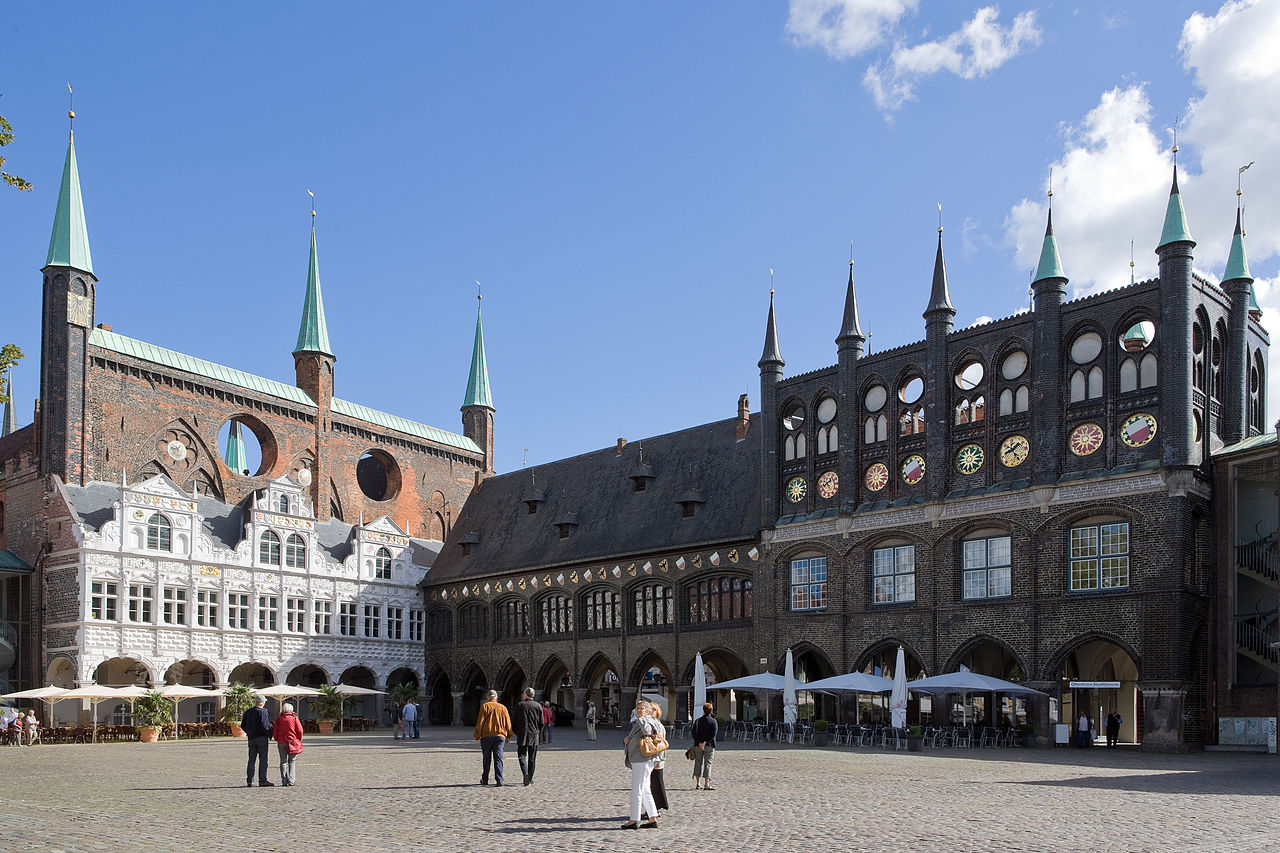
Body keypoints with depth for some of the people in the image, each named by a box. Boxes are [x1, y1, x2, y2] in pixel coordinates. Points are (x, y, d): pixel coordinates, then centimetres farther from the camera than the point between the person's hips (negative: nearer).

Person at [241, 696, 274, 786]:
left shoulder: (248, 712, 10)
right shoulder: (263, 712, -12)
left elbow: (243, 725, 13)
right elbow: (264, 726, -19)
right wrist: (269, 735, -7)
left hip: (251, 738, 7)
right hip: (261, 738, -7)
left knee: (251, 760, 11)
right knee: (263, 760, -3)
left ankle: (249, 781, 11)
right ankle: (262, 780, -5)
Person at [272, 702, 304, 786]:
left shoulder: (279, 719, 4)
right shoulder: (294, 718, -2)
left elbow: (274, 732, 5)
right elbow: (300, 730, -4)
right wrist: (299, 740, 10)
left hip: (281, 742, 2)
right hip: (292, 741, -2)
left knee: (283, 762, 7)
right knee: (292, 761, 7)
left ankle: (284, 781, 2)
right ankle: (290, 780, -2)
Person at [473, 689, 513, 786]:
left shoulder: (485, 706, 1)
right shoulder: (503, 708, 10)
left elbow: (480, 722, -5)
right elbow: (508, 724, 11)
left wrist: (477, 735, 0)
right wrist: (508, 736, 18)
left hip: (486, 735, -2)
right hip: (500, 736, 2)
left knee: (487, 758, 9)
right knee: (498, 758, -1)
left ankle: (485, 779, 16)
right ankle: (499, 780, -12)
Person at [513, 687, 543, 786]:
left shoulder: (520, 705, -3)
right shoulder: (538, 706, 2)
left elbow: (515, 721, -1)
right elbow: (541, 723, 3)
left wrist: (516, 733, 11)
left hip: (522, 735, -2)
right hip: (534, 735, 2)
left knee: (522, 755, 3)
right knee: (532, 758, 8)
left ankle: (525, 772, -20)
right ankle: (530, 778, 9)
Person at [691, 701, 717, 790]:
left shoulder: (697, 721, 5)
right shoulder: (713, 721, -3)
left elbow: (694, 733, -4)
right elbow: (714, 733, -14)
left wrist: (700, 743, -9)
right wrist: (705, 742, -15)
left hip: (698, 745, 3)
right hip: (709, 746, -3)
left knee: (698, 763, 11)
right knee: (707, 764, -1)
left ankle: (698, 783, 15)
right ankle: (706, 784, -6)